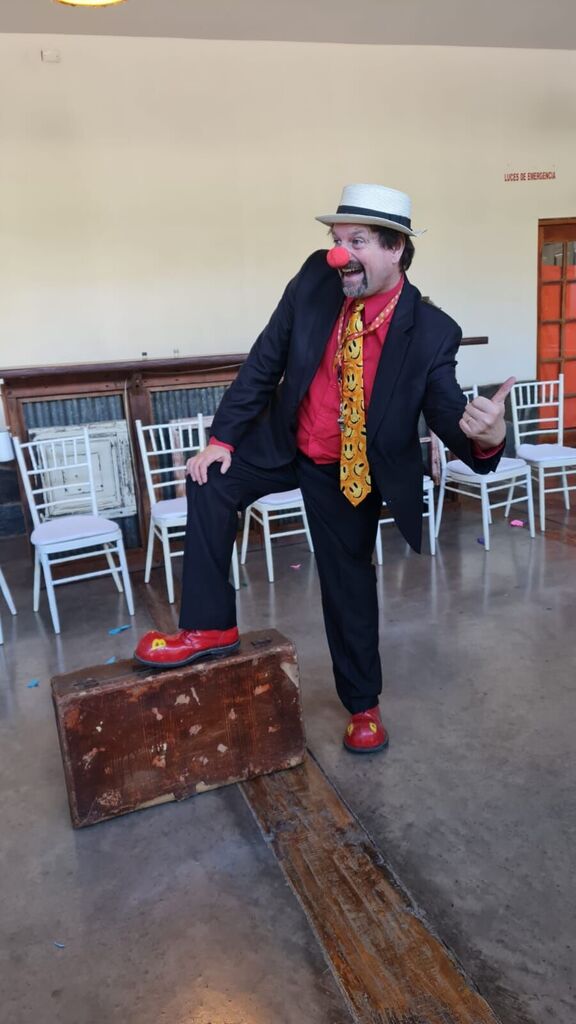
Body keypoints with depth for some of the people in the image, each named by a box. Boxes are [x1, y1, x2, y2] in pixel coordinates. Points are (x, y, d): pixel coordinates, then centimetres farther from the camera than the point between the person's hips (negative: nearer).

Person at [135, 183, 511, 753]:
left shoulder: (431, 333, -22)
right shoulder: (315, 280, -16)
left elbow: (449, 418, -18)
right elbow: (264, 362, -8)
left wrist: (487, 438, -43)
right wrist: (222, 436, -10)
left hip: (352, 471, -2)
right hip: (284, 442, 3)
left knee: (349, 583, 8)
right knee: (209, 482, -17)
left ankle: (362, 704, 33)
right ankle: (209, 627, -1)